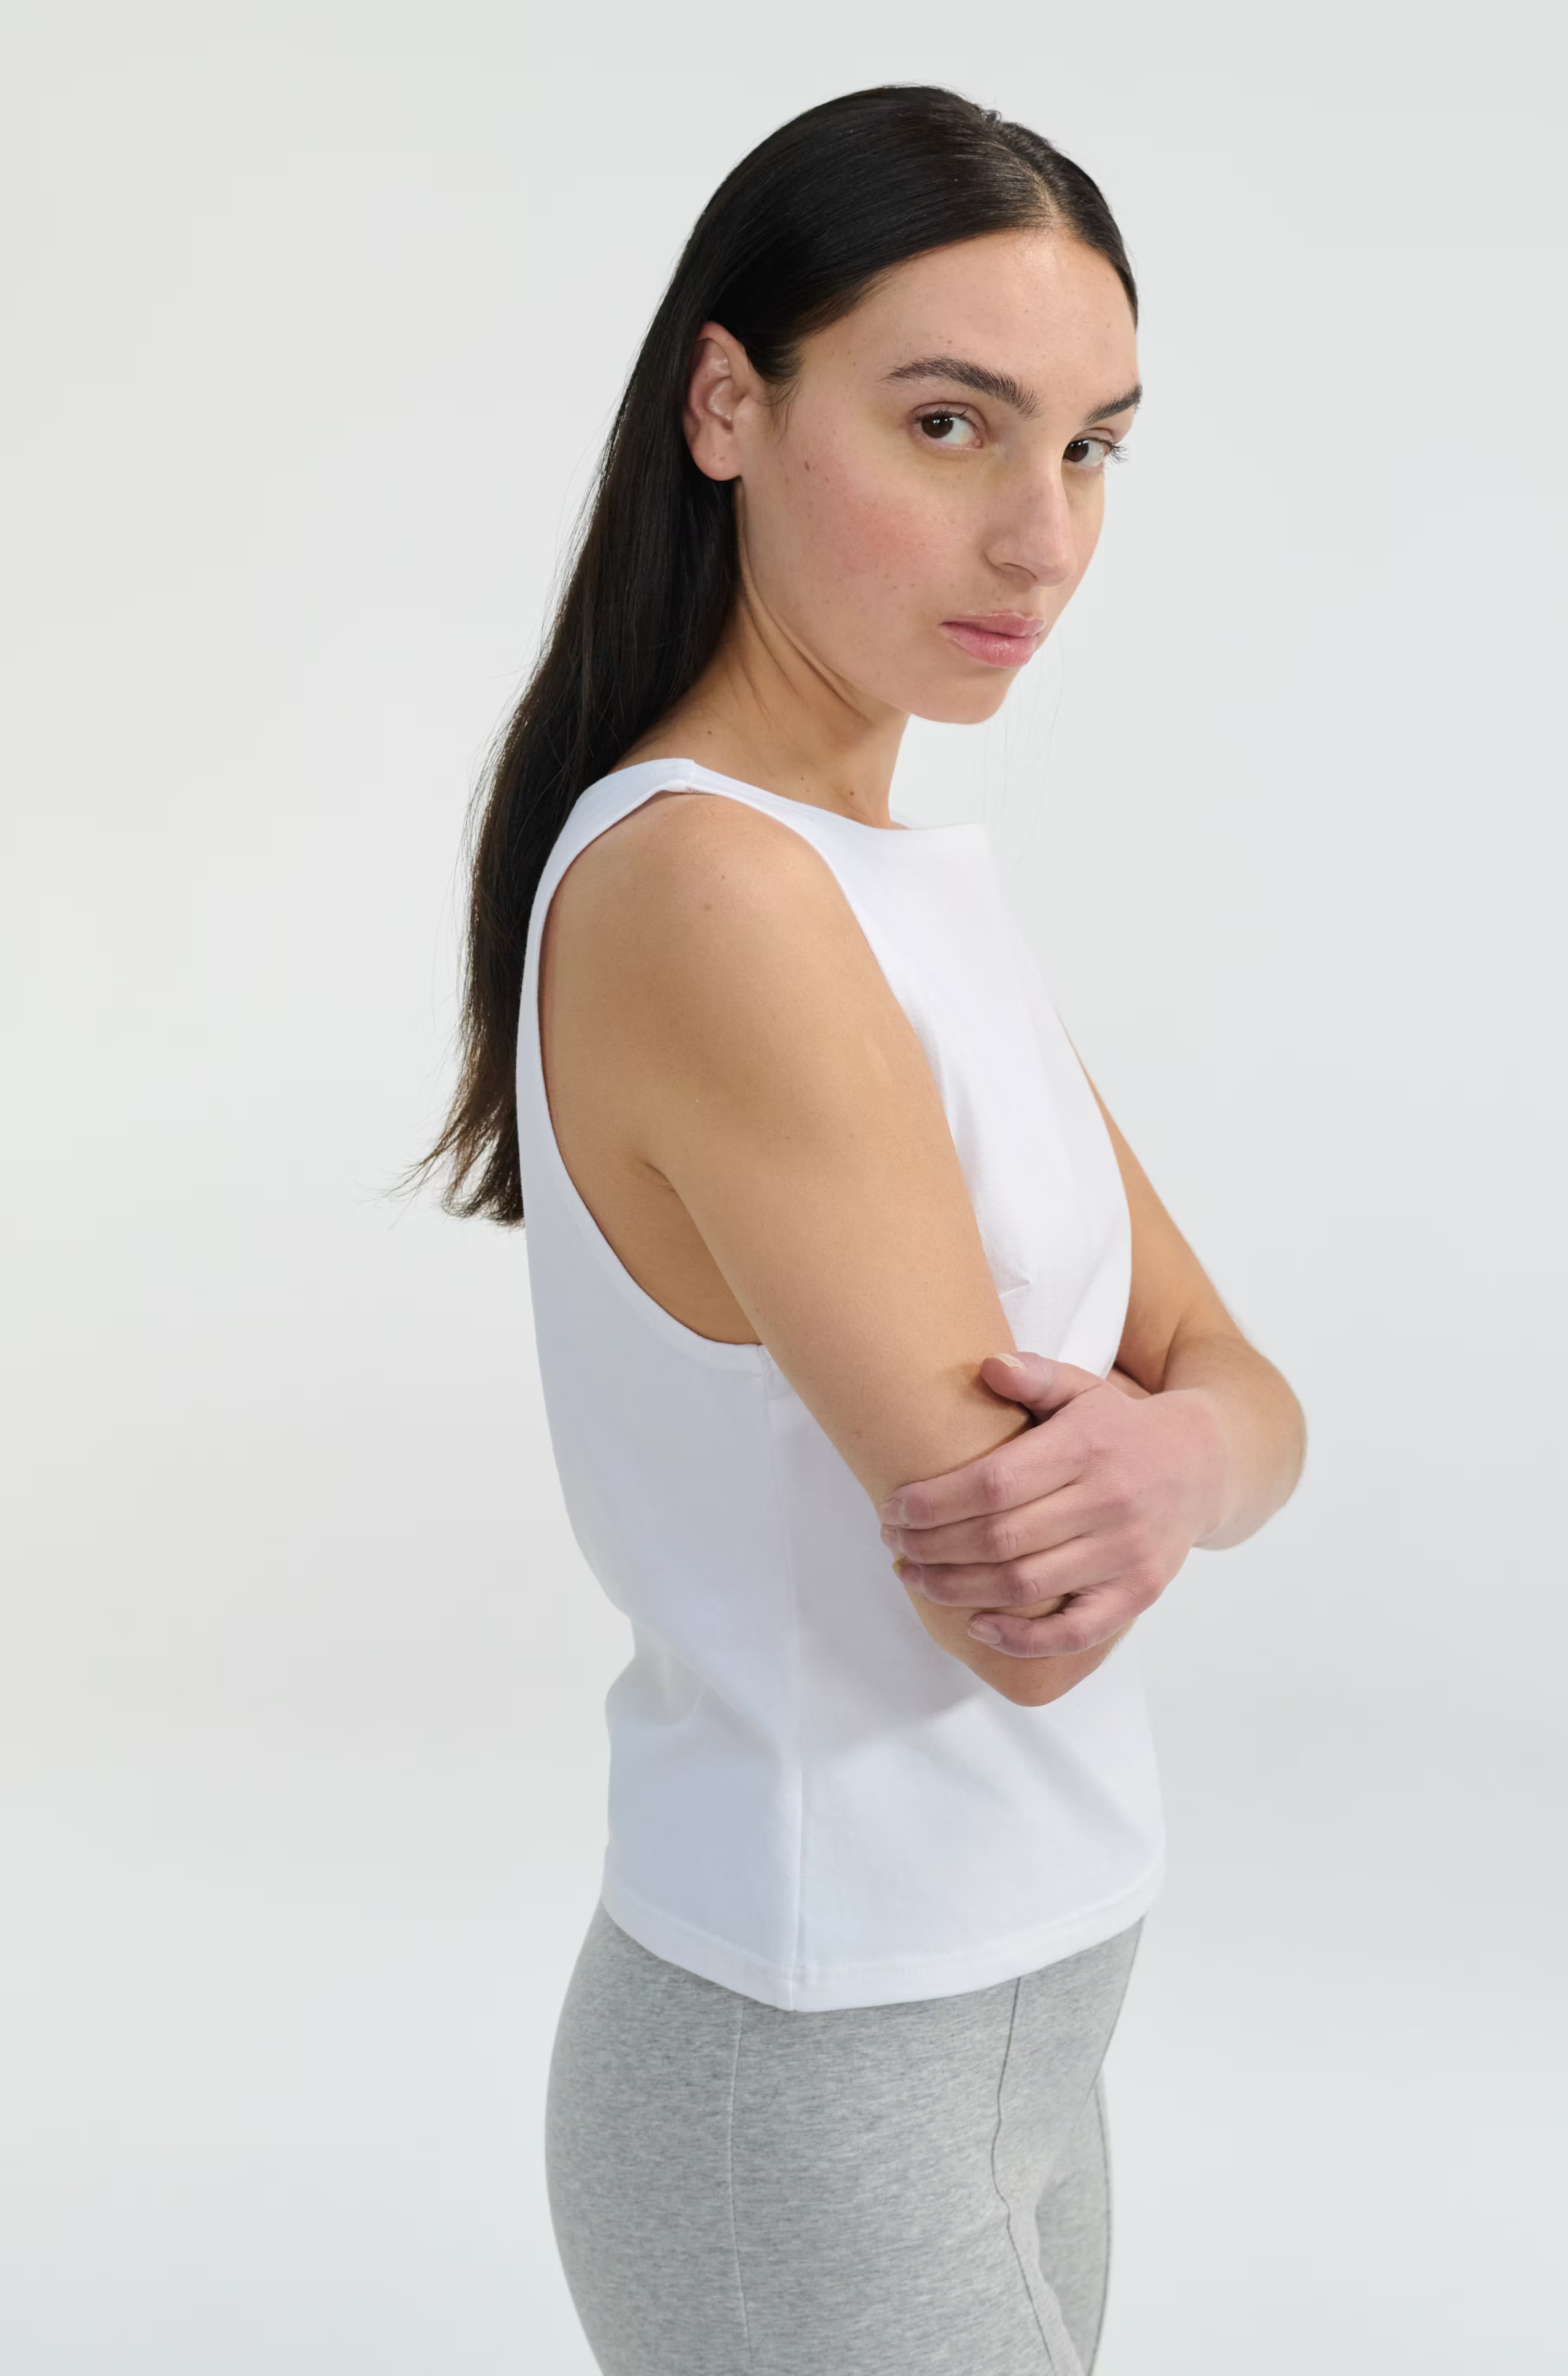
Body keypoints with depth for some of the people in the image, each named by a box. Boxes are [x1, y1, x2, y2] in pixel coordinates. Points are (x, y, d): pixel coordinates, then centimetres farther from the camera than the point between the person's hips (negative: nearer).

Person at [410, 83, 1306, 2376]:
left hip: (1000, 2019, 8)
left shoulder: (922, 878, 5)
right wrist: (1146, 1440, -4)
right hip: (820, 2091, -8)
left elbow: (1240, 1385, 2)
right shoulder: (699, 890, -24)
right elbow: (1010, 1617, -24)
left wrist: (1178, 1453, -20)